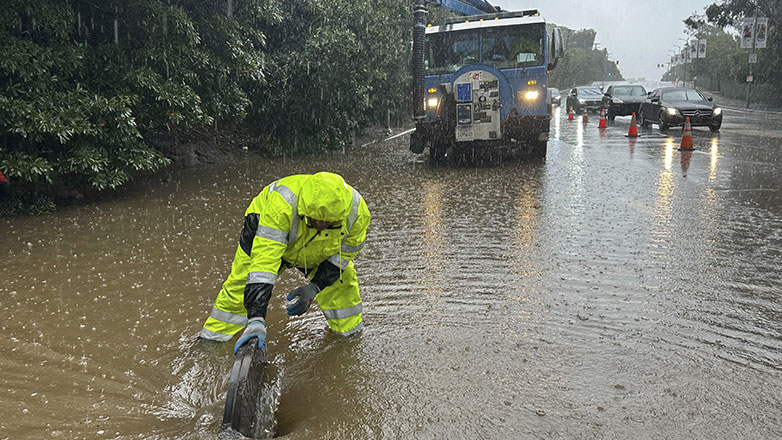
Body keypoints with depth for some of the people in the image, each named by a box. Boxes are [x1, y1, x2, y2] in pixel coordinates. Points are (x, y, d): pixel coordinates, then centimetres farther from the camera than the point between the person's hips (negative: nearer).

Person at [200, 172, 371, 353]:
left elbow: (346, 251, -15)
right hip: (267, 232, -3)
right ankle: (212, 338, 9)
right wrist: (256, 320, -56)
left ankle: (350, 335, 17)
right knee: (242, 284, -12)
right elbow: (264, 262, -50)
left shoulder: (357, 211, -34)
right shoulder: (281, 206, -46)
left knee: (342, 280, -8)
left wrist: (315, 287, -23)